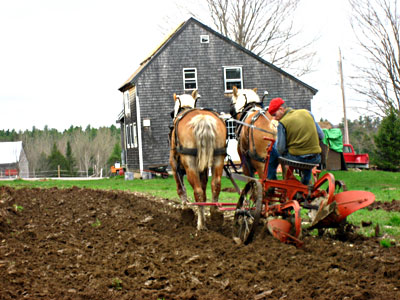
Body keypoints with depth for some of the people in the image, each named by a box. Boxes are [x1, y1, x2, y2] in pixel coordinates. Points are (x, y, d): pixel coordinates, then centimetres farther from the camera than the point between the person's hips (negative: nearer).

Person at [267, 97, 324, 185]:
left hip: (296, 158, -4)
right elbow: (321, 136, 9)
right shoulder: (307, 113, 7)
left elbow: (280, 149, -9)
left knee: (272, 149, 22)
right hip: (316, 159, 4)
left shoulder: (282, 123, -7)